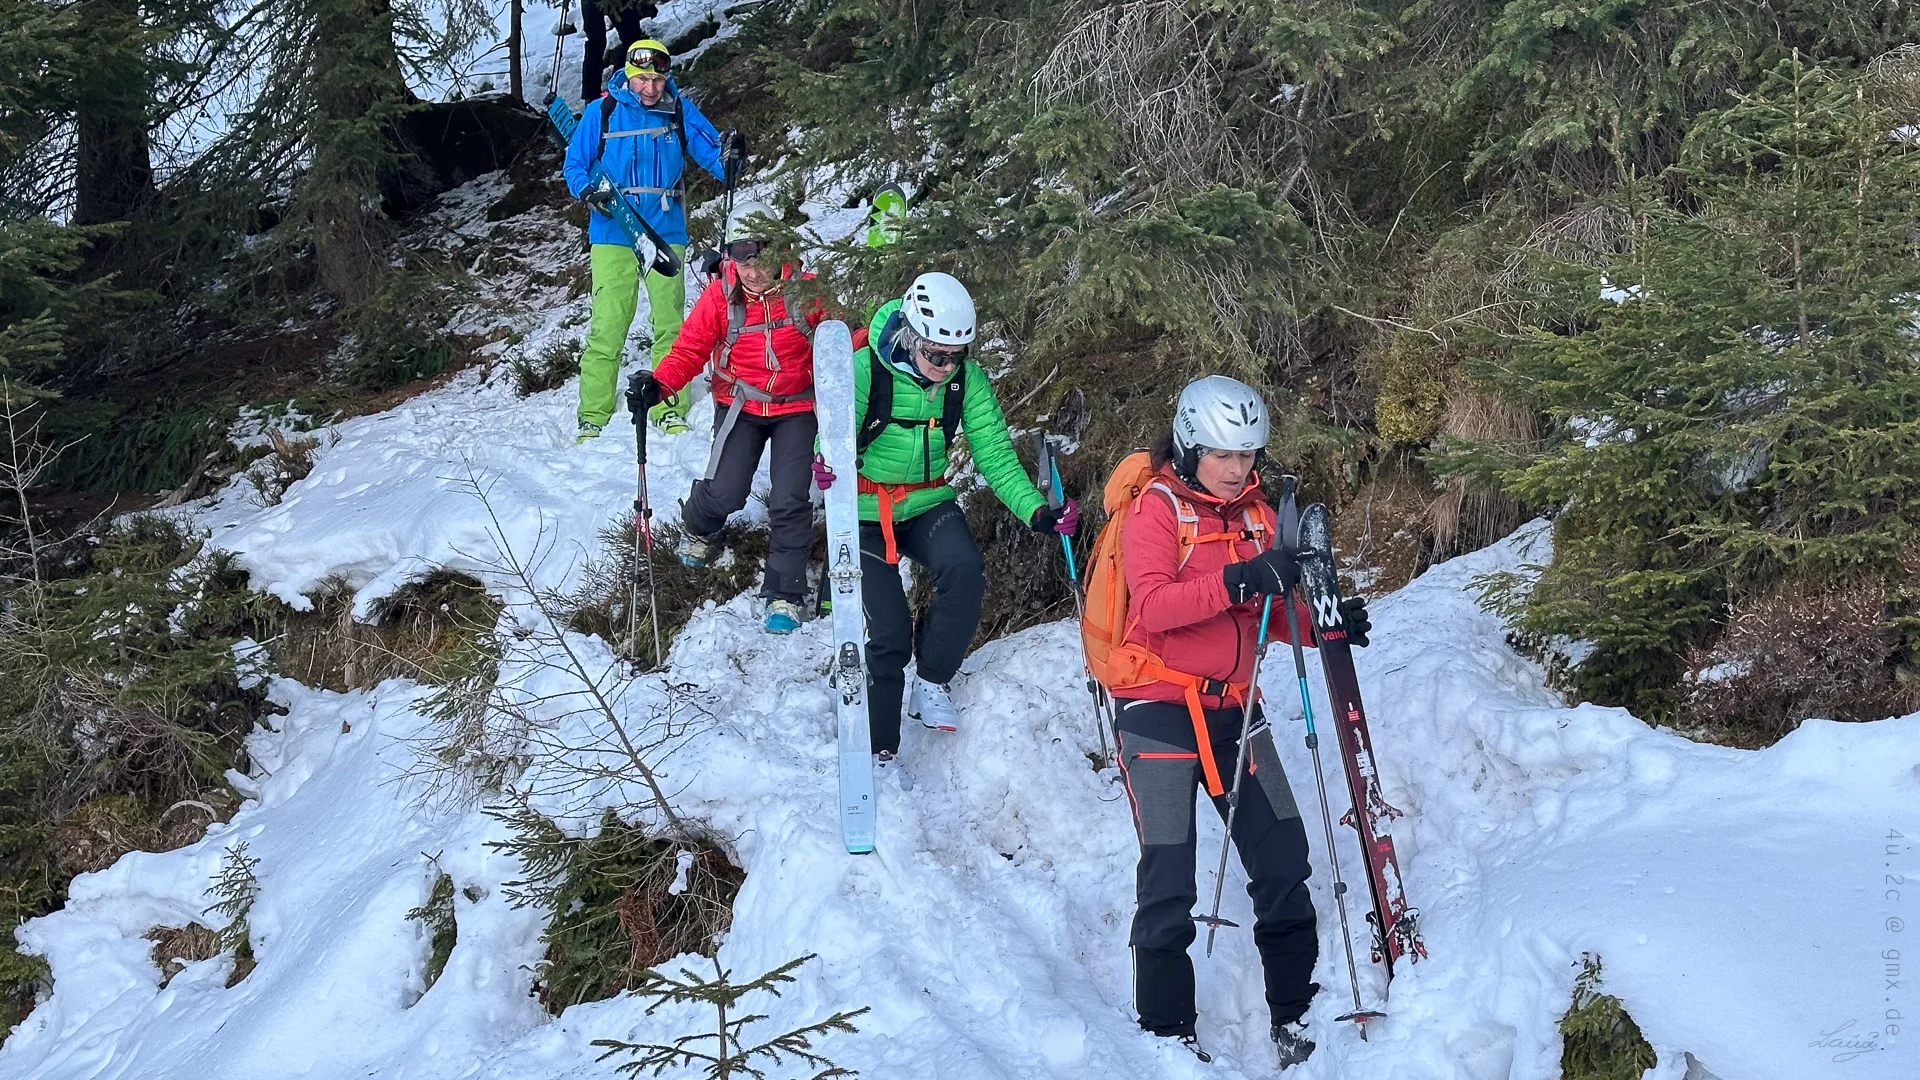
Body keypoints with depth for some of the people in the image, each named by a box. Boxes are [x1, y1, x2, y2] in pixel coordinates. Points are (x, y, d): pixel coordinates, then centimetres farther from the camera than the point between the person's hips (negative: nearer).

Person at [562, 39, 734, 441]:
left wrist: (730, 160, -19)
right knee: (607, 326, -6)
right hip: (613, 234, -2)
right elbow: (575, 163, 7)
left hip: (666, 232, 2)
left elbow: (712, 154, 4)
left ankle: (670, 412, 11)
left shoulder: (680, 112, 6)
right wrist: (587, 191, -13)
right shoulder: (601, 113, 3)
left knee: (670, 324, 1)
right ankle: (593, 417, 0)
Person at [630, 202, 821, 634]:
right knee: (725, 492, -10)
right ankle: (699, 529, 29)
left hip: (796, 407, -1)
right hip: (741, 405, 1)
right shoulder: (720, 297, -10)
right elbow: (690, 348, -6)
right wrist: (660, 382, -23)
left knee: (790, 501, -10)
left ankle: (784, 595, 6)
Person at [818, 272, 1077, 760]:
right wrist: (830, 468, -48)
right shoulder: (864, 370, -21)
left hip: (928, 504, 3)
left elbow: (995, 454, -9)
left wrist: (1037, 511, -24)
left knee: (964, 573, -27)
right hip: (866, 513, -3)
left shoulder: (966, 379, -10)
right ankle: (877, 748, 11)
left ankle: (932, 681, -3)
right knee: (887, 636, -9)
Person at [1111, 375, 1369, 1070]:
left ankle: (1295, 1014, 19)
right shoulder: (1156, 508, -9)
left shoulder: (1255, 514, 10)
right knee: (1169, 880, -4)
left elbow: (1270, 615, 11)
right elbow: (1151, 605, -24)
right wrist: (1236, 581, -34)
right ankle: (1166, 1030, 11)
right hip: (1159, 707, -6)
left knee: (1284, 859, 4)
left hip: (1234, 708, 6)